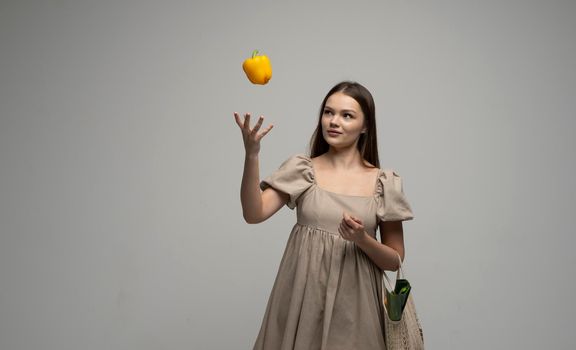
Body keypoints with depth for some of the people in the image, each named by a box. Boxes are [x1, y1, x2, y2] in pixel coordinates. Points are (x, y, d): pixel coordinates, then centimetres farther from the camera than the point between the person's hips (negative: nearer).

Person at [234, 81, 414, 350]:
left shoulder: (384, 183, -1)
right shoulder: (301, 169, 0)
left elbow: (395, 261, 3)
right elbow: (254, 214, -14)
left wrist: (363, 240, -16)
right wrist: (251, 154, -24)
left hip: (354, 304, 0)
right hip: (302, 299, 0)